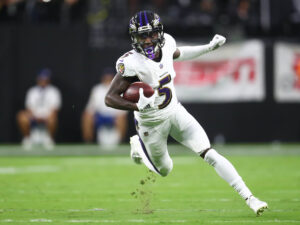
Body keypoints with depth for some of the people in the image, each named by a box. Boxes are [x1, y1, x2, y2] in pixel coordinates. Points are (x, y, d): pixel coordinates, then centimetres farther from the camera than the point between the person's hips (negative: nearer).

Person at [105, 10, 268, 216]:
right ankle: (138, 145, 48)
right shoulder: (132, 63, -30)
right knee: (164, 170, 18)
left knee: (210, 154, -10)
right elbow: (110, 98, -31)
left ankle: (248, 197, -8)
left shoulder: (166, 43, -12)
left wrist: (209, 47, 13)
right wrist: (139, 106, -47)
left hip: (175, 112, 3)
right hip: (152, 123, -3)